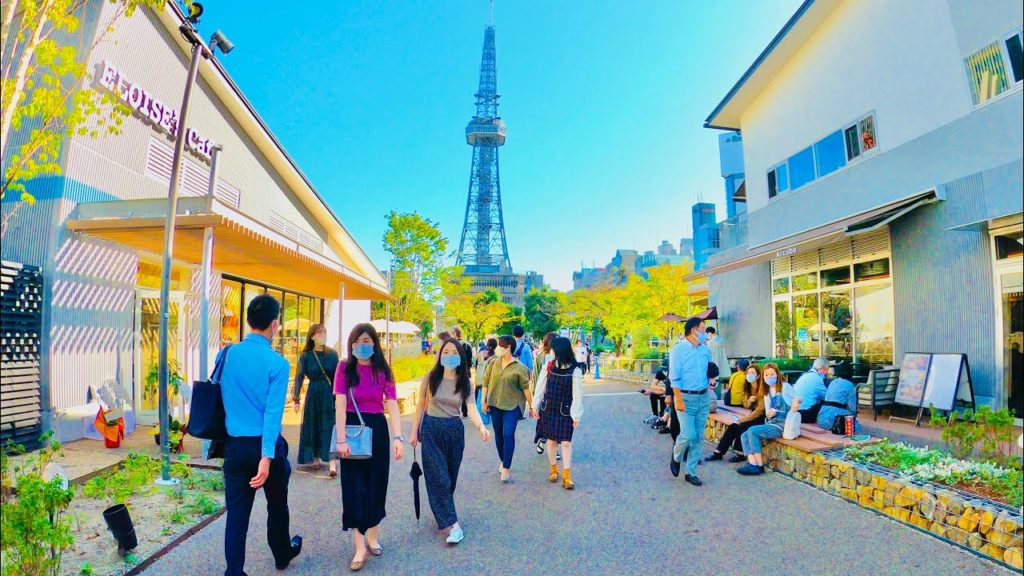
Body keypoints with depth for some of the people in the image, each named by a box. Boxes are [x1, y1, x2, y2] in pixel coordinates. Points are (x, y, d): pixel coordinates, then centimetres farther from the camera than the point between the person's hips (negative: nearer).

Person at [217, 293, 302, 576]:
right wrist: (267, 457, -22)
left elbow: (218, 396, 10)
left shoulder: (226, 354, -1)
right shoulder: (277, 363, -16)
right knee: (277, 505, 18)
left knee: (237, 511, 10)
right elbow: (273, 412, -21)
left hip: (234, 445, 3)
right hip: (265, 444, -3)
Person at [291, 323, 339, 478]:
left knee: (329, 427, -5)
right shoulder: (305, 355, -1)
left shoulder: (332, 354, 0)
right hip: (313, 394, 1)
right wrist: (296, 398, -6)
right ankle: (316, 459, 24)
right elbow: (299, 377, -1)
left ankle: (331, 463, -9)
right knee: (312, 426, 9)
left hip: (330, 394, -1)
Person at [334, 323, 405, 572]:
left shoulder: (383, 370, -2)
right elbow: (340, 403, -15)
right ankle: (360, 546, 10)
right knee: (354, 486, 0)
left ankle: (373, 536, 31)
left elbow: (392, 404, -9)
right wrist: (341, 440, -22)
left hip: (377, 429, 2)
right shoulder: (345, 368, -7)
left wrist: (397, 437, -19)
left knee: (376, 483, 12)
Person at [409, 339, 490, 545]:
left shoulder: (464, 382, -3)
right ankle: (452, 524, 0)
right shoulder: (431, 377, -7)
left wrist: (481, 426, -31)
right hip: (431, 429, -2)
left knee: (451, 476, 13)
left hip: (455, 430, 2)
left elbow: (471, 408, -13)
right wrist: (415, 431, 2)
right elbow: (421, 405, 1)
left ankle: (443, 513, 36)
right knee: (438, 478, -5)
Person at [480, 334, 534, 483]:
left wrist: (531, 405, -1)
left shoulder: (519, 367, -10)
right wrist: (483, 401, 3)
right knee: (498, 434, 14)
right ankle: (502, 461, 33)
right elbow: (486, 382, 5)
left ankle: (506, 469, -5)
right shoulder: (493, 363, -1)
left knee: (508, 435, -10)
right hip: (495, 404, 4)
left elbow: (525, 388, -4)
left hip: (512, 405, -4)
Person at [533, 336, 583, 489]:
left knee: (566, 442, -4)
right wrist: (535, 405, 4)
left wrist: (576, 414, -10)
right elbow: (540, 386, 3)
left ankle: (567, 476, 5)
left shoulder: (575, 370, -13)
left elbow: (577, 394, -10)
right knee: (551, 440, 11)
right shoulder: (548, 366, -5)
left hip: (565, 411, -3)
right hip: (548, 409, 3)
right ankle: (554, 470, 29)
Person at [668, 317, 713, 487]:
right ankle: (675, 458, 18)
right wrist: (679, 401, -18)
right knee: (688, 435, -11)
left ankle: (691, 472, 19)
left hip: (703, 397, 6)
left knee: (698, 437, 8)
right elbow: (674, 378, -13)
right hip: (686, 397, -6)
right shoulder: (678, 349, -9)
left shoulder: (705, 349, 8)